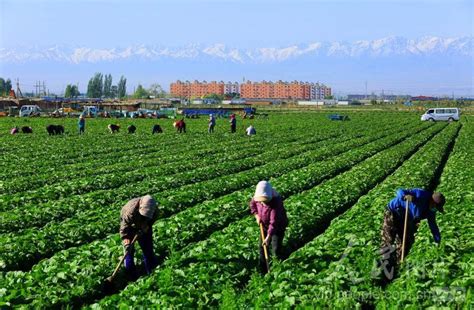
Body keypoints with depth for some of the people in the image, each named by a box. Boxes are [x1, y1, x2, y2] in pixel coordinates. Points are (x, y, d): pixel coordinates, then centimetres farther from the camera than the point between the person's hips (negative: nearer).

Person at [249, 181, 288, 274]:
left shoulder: (276, 203, -38)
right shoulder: (257, 198, -19)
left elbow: (274, 222, -39)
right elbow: (252, 203, 6)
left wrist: (268, 237, -42)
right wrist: (256, 215, -8)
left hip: (278, 227, -6)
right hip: (265, 226, 6)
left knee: (276, 249, -5)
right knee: (262, 248, 14)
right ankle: (263, 269, 30)